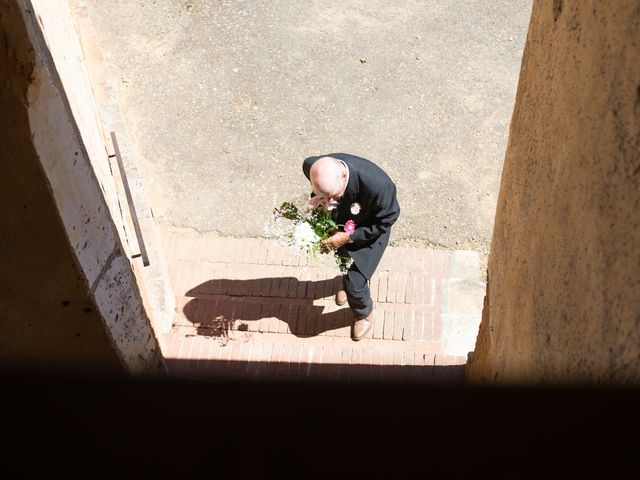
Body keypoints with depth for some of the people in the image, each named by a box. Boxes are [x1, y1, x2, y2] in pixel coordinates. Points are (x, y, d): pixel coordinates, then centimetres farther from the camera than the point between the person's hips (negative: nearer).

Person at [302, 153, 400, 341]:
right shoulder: (311, 167, -34)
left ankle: (364, 313, 39)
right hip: (339, 224, 4)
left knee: (355, 284, 3)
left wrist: (348, 237, -29)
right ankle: (347, 281, 69)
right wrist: (317, 202, -20)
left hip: (368, 231, -4)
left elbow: (386, 220, -25)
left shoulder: (377, 184, -46)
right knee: (342, 257, 32)